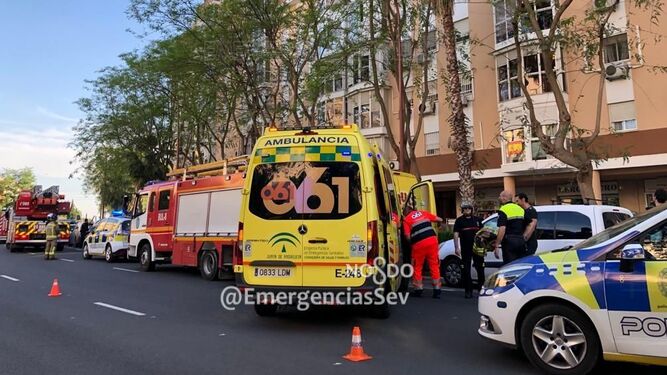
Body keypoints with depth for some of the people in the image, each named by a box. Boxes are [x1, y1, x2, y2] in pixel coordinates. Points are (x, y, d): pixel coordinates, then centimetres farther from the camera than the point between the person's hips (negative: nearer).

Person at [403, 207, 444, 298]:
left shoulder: (406, 220, 5)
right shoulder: (424, 213, 16)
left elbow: (408, 236, -4)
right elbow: (440, 219, 18)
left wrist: (412, 243, 16)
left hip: (419, 244, -3)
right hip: (432, 241, 3)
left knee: (417, 267, 14)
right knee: (434, 265, 10)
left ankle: (419, 289, 18)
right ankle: (437, 289, 12)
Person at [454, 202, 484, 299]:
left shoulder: (477, 219, 11)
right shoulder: (459, 220, 3)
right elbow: (456, 234, -1)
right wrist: (457, 247, -10)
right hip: (465, 248, -2)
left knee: (480, 268, 5)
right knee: (466, 270, 2)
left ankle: (481, 288, 19)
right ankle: (468, 291, 9)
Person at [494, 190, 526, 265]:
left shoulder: (504, 210, -11)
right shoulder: (520, 209, 13)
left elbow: (502, 229, -19)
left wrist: (497, 246, -19)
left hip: (509, 241, -7)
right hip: (521, 241, 7)